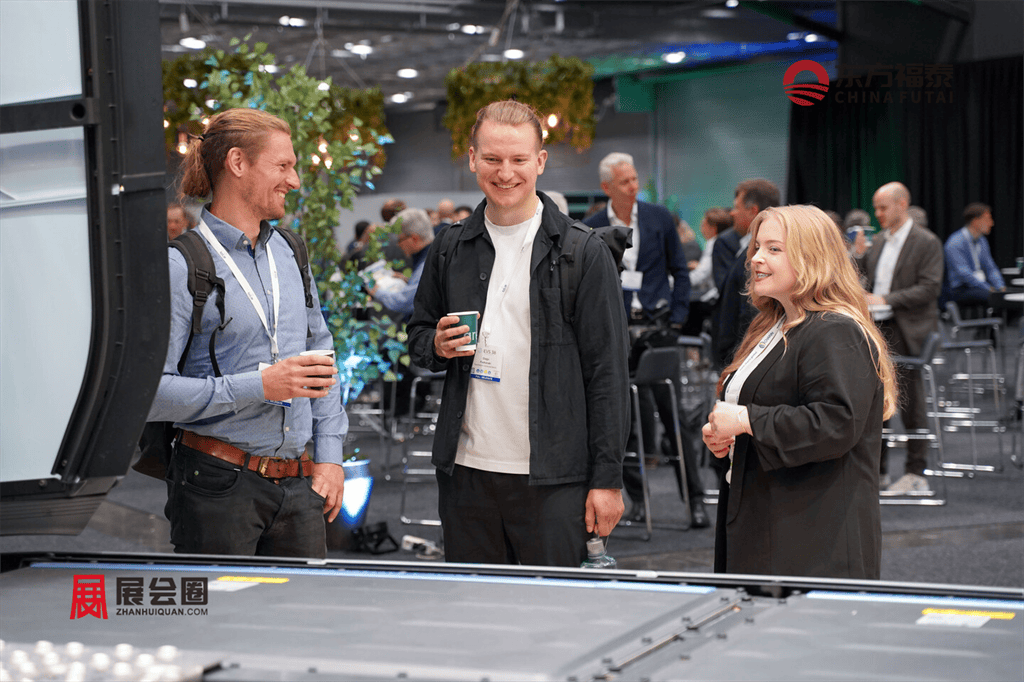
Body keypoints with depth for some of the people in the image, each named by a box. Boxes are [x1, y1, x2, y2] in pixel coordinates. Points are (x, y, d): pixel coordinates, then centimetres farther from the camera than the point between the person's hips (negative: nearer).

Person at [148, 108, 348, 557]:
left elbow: (320, 351, 20)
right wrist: (256, 387, -19)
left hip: (297, 484, 6)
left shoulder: (288, 253, 12)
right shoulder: (183, 264, -10)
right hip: (217, 484, -6)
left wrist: (329, 454, 12)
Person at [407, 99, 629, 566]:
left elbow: (607, 371, -5)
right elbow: (419, 333, 22)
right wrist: (437, 346, -4)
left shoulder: (585, 253, -3)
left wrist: (608, 478, -9)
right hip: (465, 472, 4)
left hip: (552, 477, -4)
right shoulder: (450, 250, 9)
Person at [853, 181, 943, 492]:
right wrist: (859, 256, -1)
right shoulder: (878, 241, 14)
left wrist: (885, 300, -19)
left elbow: (930, 289, -14)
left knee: (910, 402, -1)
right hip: (874, 328, 7)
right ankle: (876, 469, 18)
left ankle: (916, 473, 8)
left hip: (906, 332, -6)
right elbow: (866, 281, 18)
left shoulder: (926, 242, -7)